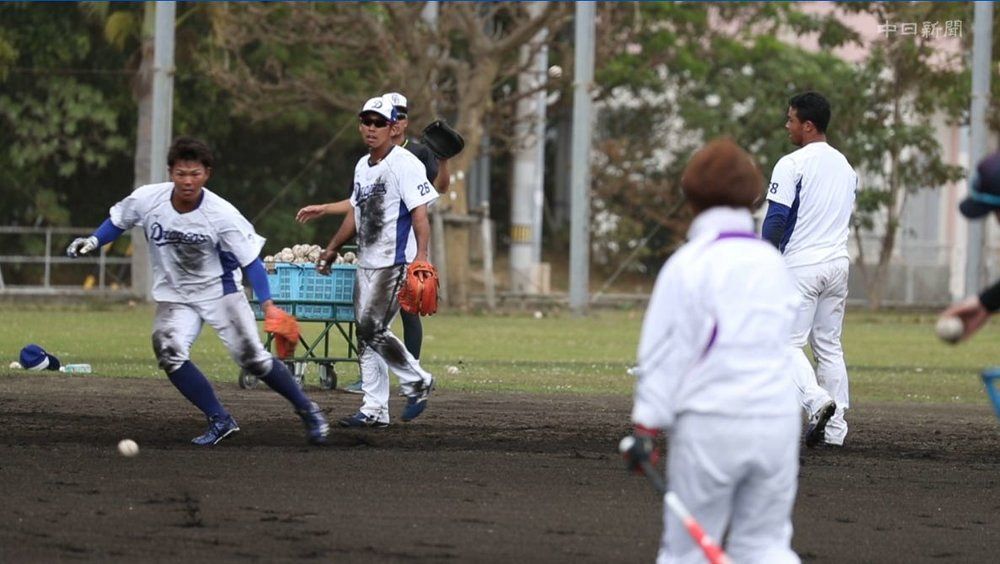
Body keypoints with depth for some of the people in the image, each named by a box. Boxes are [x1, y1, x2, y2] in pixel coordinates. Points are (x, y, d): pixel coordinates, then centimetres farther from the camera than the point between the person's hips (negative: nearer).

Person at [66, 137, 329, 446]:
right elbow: (118, 222, 5)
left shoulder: (222, 214, -24)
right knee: (169, 352, -21)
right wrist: (93, 241, -13)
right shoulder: (147, 200, -17)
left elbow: (250, 260, -19)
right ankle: (220, 420, -8)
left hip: (220, 288, -3)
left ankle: (307, 409, 12)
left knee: (252, 357, -10)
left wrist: (267, 304, -29)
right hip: (175, 295, 3)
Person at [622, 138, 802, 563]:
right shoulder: (774, 262, 9)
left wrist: (646, 427, -6)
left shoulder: (687, 265, -6)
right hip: (778, 418, 4)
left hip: (710, 421, -4)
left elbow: (664, 353, -7)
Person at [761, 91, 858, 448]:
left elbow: (776, 220, -14)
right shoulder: (846, 167, 13)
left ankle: (817, 399, -25)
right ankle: (835, 429, 6)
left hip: (800, 266, -7)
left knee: (788, 342, -2)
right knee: (829, 345, 10)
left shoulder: (792, 165, -11)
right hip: (838, 264, 7)